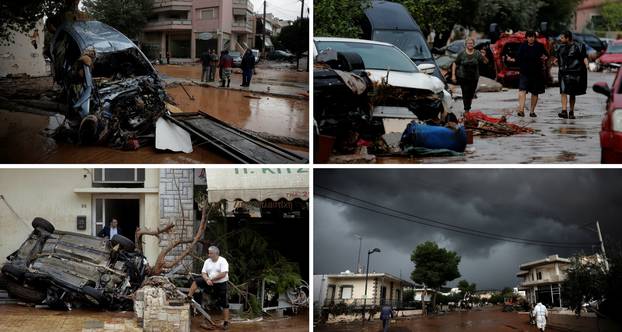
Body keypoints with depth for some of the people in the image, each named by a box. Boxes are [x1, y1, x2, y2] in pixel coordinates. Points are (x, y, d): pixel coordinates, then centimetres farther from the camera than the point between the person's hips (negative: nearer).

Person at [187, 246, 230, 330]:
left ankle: (226, 322, 5)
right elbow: (203, 273, 0)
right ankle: (189, 297, -10)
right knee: (196, 281, -12)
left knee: (224, 303, -1)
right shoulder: (207, 261, 3)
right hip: (210, 283, 5)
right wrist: (207, 279, -22)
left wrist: (212, 279, -17)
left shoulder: (223, 261, -14)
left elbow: (223, 274, -23)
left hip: (221, 284, -5)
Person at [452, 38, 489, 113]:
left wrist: (484, 56, -28)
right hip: (463, 77, -2)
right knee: (465, 93, -8)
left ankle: (468, 108, 26)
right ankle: (466, 110, -3)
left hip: (474, 78, 2)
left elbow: (486, 62, -6)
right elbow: (455, 64, 2)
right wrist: (453, 75, -5)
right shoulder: (462, 54, -4)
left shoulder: (477, 54, -1)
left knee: (471, 94, 8)